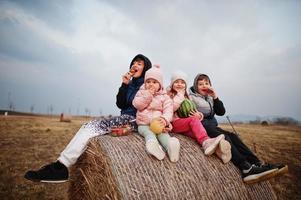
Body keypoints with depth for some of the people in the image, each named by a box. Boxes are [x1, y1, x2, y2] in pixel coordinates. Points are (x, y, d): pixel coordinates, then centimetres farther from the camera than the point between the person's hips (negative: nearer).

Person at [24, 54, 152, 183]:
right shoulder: (131, 83, 20)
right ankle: (60, 166, -13)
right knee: (88, 127, -5)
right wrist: (124, 85, -1)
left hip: (133, 119, -8)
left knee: (94, 126, -23)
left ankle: (61, 166, -21)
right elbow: (120, 104, 10)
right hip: (125, 117, 8)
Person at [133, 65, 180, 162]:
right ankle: (152, 143, -62)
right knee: (149, 132, -32)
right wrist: (148, 95, -11)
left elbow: (168, 110, -4)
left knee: (162, 133, -31)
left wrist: (165, 119, -26)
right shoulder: (142, 92, 13)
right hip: (144, 124, 0)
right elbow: (137, 104, -3)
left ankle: (170, 145, -59)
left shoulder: (164, 96, 9)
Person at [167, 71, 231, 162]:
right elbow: (172, 108, -12)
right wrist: (180, 94, -4)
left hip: (186, 126, 4)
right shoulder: (168, 95, 8)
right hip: (174, 123, -4)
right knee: (193, 119, -31)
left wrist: (199, 115, -5)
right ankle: (206, 141, -48)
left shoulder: (187, 97, 25)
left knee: (196, 132, -28)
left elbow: (193, 111, 19)